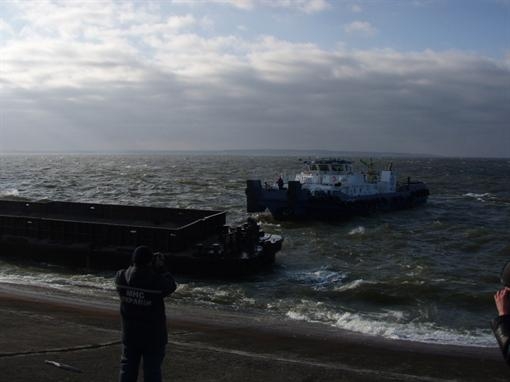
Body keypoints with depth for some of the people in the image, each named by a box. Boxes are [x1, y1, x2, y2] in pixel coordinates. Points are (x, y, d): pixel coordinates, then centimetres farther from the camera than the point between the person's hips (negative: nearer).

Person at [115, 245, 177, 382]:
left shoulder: (121, 277, -13)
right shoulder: (157, 281, -23)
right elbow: (171, 286, -3)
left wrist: (138, 264, 5)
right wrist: (161, 268, 2)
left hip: (129, 335, 4)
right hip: (153, 336, -3)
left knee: (127, 370, 16)